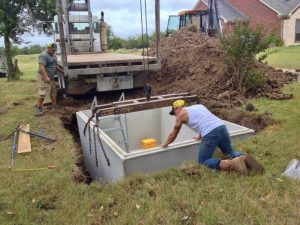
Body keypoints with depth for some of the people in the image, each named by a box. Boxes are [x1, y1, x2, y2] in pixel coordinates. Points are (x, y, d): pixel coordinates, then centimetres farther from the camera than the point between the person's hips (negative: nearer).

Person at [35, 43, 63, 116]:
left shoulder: (53, 55, 15)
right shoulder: (44, 55, -15)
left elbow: (55, 66, 28)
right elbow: (41, 67, -25)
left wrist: (62, 71, 26)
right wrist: (46, 77, -32)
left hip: (51, 77, 10)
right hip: (44, 77, -10)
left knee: (53, 91, 15)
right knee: (43, 93, -12)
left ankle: (54, 105, 25)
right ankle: (38, 108, -8)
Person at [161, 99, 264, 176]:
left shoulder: (181, 114, 13)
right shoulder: (199, 106, 31)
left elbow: (173, 135, 23)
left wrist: (165, 144, 41)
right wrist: (200, 136, 62)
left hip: (210, 134, -7)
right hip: (221, 126, 7)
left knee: (203, 161, 6)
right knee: (230, 151, 27)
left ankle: (232, 163, -18)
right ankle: (244, 159, -6)